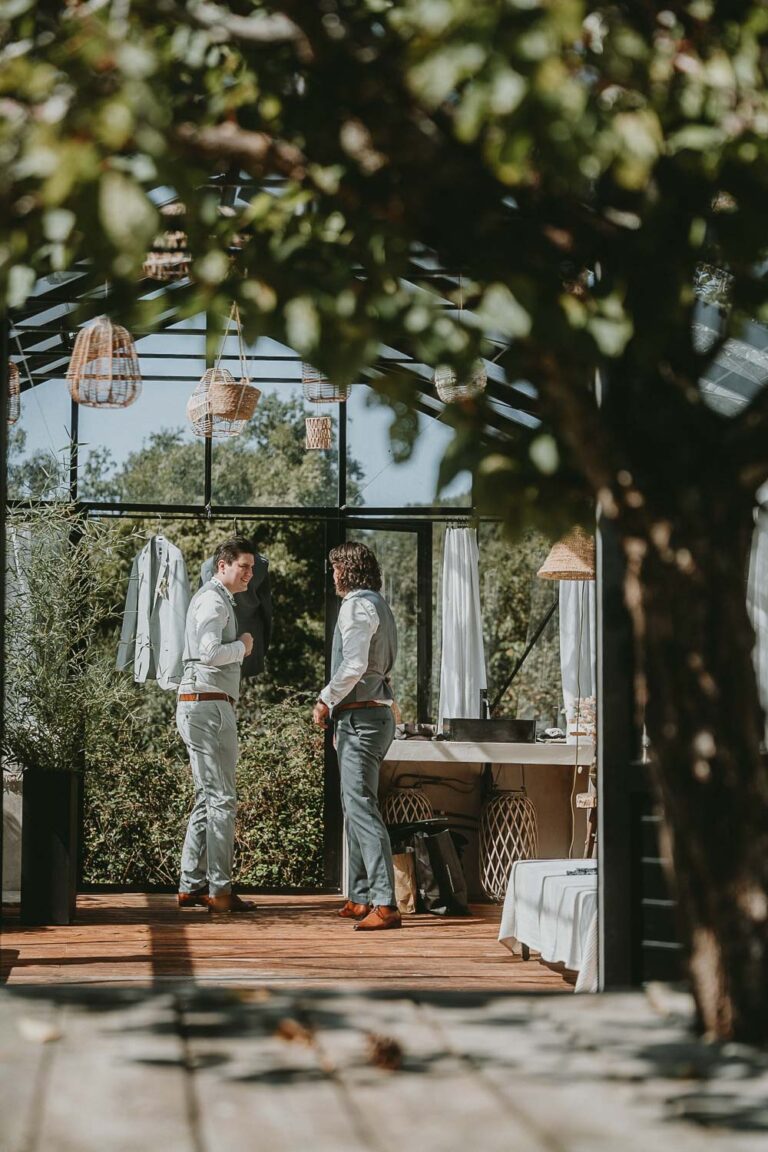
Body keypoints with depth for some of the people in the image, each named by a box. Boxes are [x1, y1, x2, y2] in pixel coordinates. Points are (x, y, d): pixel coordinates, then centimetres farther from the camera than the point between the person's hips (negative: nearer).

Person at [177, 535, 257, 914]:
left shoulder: (217, 600, 22)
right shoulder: (213, 601, -11)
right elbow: (210, 652, -24)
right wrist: (242, 646, -9)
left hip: (199, 706, 11)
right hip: (208, 705, -11)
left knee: (208, 798, 13)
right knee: (221, 799, -9)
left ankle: (191, 886, 15)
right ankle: (219, 890, -9)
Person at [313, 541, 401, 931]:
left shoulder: (356, 606, -12)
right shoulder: (378, 605, 18)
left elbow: (353, 666, -22)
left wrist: (326, 700, -9)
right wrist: (332, 699, 16)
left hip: (360, 718, -11)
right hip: (375, 712, 11)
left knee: (362, 807, -14)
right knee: (355, 807, 15)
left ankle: (384, 904, -20)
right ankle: (361, 898, 20)